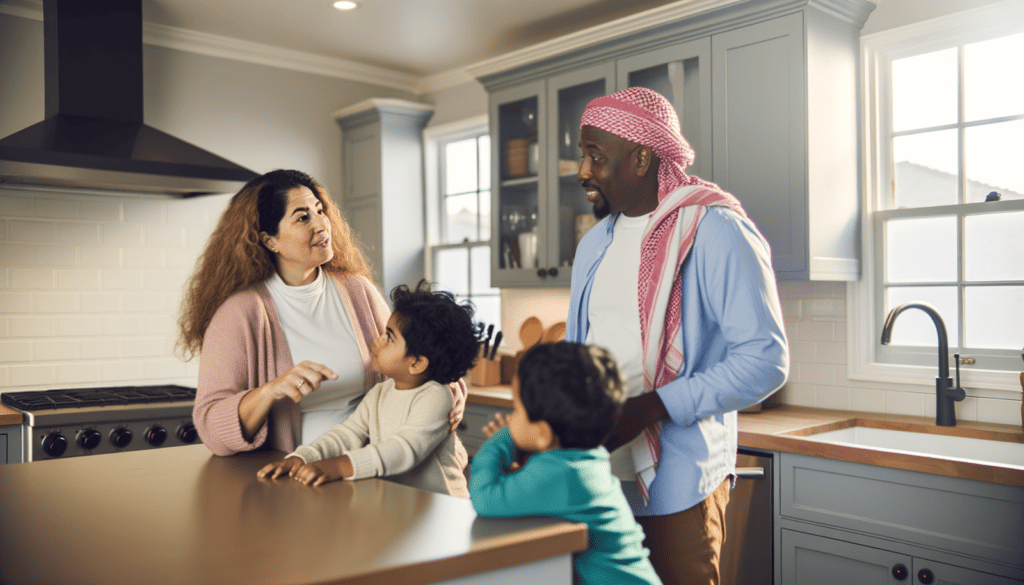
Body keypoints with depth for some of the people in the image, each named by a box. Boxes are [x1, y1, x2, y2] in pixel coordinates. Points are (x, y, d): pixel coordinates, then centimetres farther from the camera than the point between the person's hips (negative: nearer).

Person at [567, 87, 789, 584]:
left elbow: (766, 359, -17)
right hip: (595, 480, 7)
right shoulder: (594, 244, 13)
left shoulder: (716, 231, -11)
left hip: (677, 487, -6)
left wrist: (648, 408, -23)